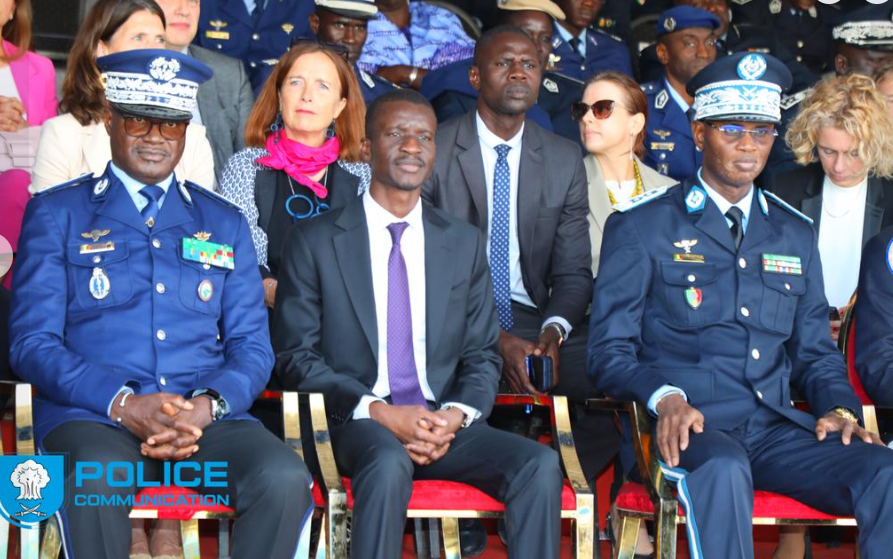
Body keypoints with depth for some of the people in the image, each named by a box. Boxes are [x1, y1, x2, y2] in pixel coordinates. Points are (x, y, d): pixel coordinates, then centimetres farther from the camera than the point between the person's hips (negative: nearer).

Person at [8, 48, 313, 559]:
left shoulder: (225, 223, 20)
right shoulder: (57, 213, 11)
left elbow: (252, 345, 13)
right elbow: (32, 340, 2)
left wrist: (206, 406, -10)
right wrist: (124, 404, -15)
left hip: (208, 420, 3)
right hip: (93, 419, -2)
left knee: (287, 479, -29)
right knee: (95, 481, -38)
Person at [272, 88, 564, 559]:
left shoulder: (466, 243, 14)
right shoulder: (314, 242, 4)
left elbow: (483, 355, 14)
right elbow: (295, 356, -1)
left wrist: (456, 415, -8)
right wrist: (377, 412, -15)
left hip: (446, 425, 3)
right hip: (358, 424, -3)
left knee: (541, 464, -24)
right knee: (389, 460, -37)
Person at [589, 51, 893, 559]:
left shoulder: (796, 234, 20)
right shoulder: (640, 226, 6)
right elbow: (610, 352, 2)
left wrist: (839, 407, 1)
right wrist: (665, 396, -19)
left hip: (776, 428, 4)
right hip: (687, 424, -4)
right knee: (723, 469, -39)